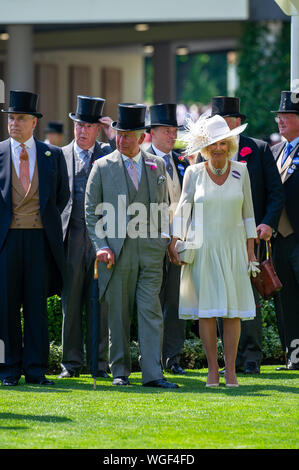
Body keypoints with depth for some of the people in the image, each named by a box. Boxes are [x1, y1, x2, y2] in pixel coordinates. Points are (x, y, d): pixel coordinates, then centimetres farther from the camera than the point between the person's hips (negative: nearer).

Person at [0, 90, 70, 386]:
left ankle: (35, 370, 5)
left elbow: (62, 195, 15)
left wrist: (49, 222, 9)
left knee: (37, 305, 2)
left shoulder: (53, 155, 7)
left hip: (40, 238, 0)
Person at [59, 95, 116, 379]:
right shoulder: (60, 156, 10)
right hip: (71, 237, 1)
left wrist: (113, 136, -6)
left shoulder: (109, 153, 10)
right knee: (70, 302, 2)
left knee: (99, 302, 0)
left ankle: (99, 363, 6)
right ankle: (71, 362, 9)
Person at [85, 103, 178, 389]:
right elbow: (91, 211, 4)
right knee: (118, 314, 3)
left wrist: (163, 236, 7)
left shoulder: (157, 165, 11)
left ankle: (152, 374, -5)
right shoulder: (103, 167, 4)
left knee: (151, 311, -4)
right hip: (117, 251, -1)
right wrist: (101, 246, -5)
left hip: (150, 249, 1)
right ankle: (120, 372, 12)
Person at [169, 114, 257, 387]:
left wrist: (250, 250, 6)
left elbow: (247, 212, 9)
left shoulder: (240, 172, 5)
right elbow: (183, 209, 5)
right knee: (206, 309, -3)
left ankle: (231, 370, 2)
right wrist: (174, 242, -5)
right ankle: (212, 369, 4)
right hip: (202, 249, -1)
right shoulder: (194, 173, 2)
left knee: (233, 311, -3)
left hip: (233, 248, 1)